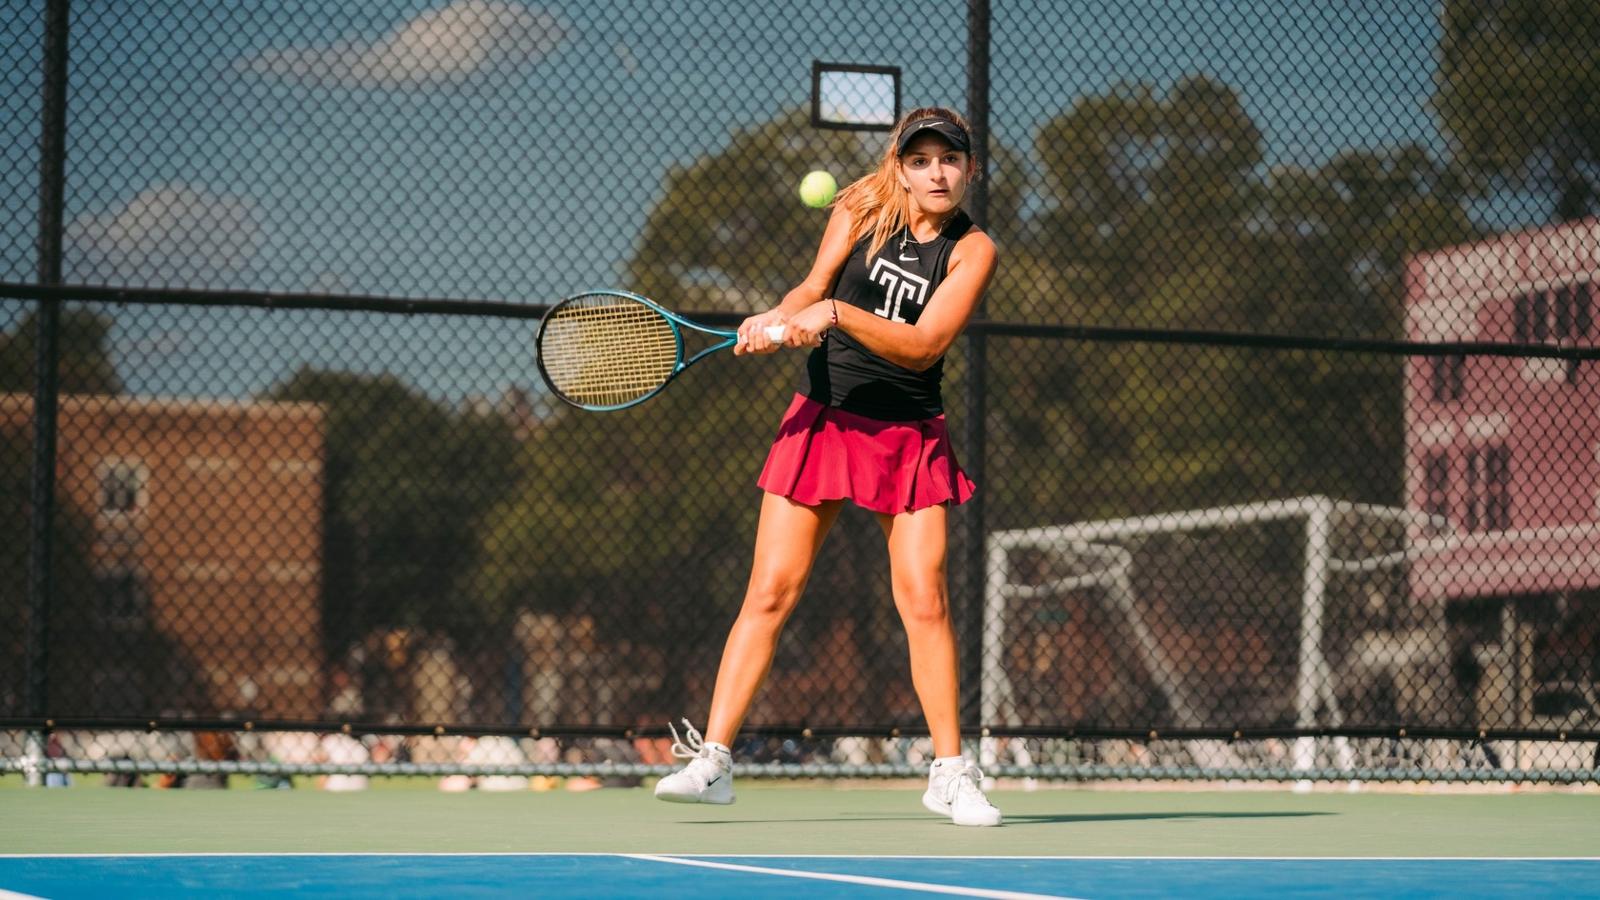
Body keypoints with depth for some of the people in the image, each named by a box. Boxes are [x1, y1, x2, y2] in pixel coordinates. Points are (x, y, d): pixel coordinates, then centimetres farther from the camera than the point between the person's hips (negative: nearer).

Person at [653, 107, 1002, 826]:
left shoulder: (972, 250, -7)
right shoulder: (860, 210, 0)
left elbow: (923, 347, -17)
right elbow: (813, 288, 8)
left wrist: (837, 313, -27)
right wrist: (777, 319, -13)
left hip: (909, 436, -1)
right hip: (822, 418, 1)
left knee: (924, 600, -8)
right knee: (770, 591, -4)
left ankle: (950, 775, 4)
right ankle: (711, 760, -2)